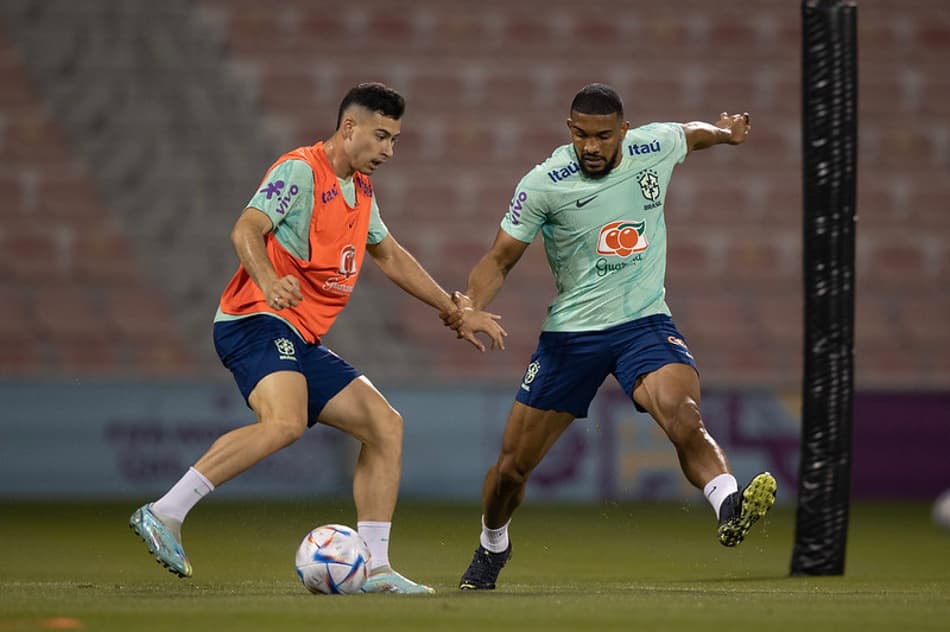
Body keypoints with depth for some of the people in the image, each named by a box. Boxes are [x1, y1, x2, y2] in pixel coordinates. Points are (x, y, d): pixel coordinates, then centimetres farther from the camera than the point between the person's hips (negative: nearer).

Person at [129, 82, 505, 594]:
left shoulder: (359, 188, 20)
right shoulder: (301, 171, -8)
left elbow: (390, 256, 34)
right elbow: (246, 230, -21)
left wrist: (455, 312, 34)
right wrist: (268, 282, -41)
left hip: (301, 341, 10)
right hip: (256, 322, -10)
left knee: (385, 425, 3)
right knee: (285, 421, -34)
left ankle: (373, 568, 2)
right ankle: (163, 515, -31)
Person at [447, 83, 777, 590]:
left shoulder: (654, 148, -4)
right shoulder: (543, 185, -12)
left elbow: (691, 133, 23)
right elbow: (499, 259, -7)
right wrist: (471, 304, -23)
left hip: (645, 322, 0)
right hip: (571, 331, 0)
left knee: (684, 419, -33)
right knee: (512, 465, 8)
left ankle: (729, 508, -50)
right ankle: (492, 548, 36)